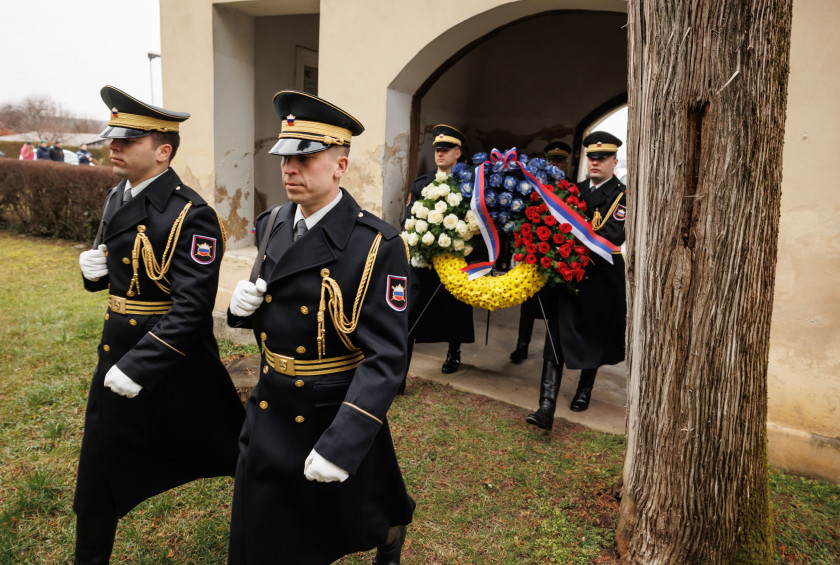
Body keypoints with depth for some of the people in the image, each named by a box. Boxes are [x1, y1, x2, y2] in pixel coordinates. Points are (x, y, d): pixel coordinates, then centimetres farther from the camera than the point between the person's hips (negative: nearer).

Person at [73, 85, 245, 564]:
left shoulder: (191, 215, -20)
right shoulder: (118, 198, 6)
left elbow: (191, 309, -24)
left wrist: (139, 366, -26)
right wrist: (94, 268, -3)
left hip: (176, 357, -7)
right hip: (118, 352, 7)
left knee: (235, 450, 13)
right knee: (98, 473, 16)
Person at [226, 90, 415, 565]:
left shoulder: (377, 246, -22)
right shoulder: (272, 225, 0)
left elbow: (385, 357, -24)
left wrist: (342, 444, -31)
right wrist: (244, 304, -9)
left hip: (338, 418, -5)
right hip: (270, 413, 5)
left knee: (357, 517, 21)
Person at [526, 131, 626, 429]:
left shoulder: (622, 195, -5)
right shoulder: (575, 189, 11)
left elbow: (613, 236, -17)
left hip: (601, 279, -3)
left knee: (594, 336, 14)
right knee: (557, 336, -6)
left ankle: (585, 389, 38)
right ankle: (547, 406, -9)